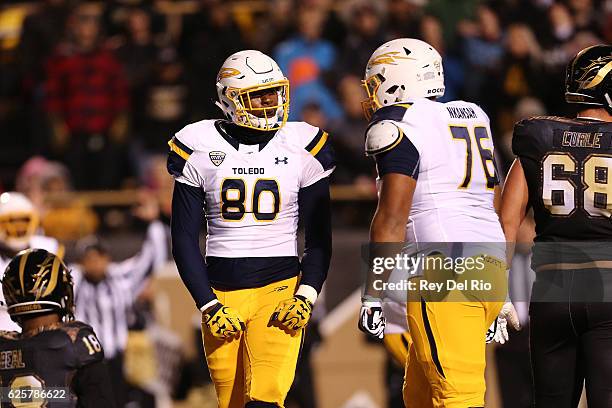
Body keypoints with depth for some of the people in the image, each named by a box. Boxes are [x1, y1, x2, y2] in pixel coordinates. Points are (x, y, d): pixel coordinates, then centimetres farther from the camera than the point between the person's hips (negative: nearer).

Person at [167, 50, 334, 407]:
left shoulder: (302, 147, 2)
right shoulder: (199, 149, 1)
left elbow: (319, 239, 6)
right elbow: (185, 240, 3)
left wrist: (306, 296, -9)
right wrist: (208, 306, -5)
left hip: (279, 289, -1)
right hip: (221, 293, 1)